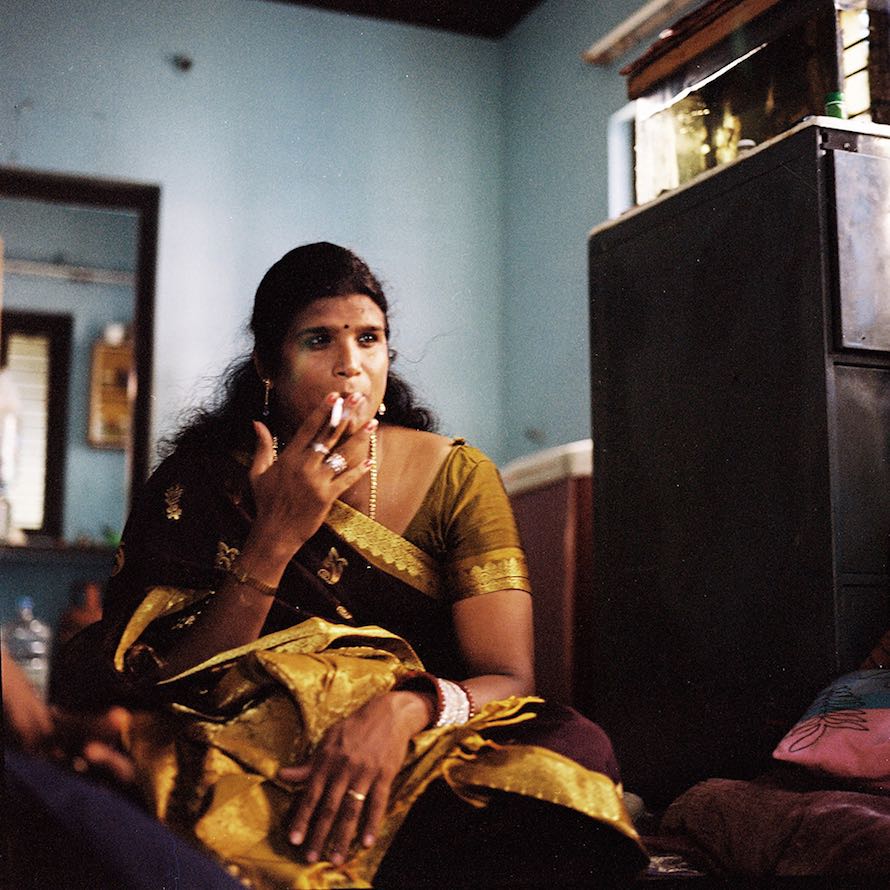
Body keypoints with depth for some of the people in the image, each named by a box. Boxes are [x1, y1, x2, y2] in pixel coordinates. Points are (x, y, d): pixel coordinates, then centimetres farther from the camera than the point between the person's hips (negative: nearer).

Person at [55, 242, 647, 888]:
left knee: (575, 746, -30)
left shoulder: (457, 478, 1)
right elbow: (174, 689, -5)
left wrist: (403, 709, -30)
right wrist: (277, 537, -17)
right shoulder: (206, 479, 1)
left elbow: (509, 680, -7)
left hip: (419, 762, 2)